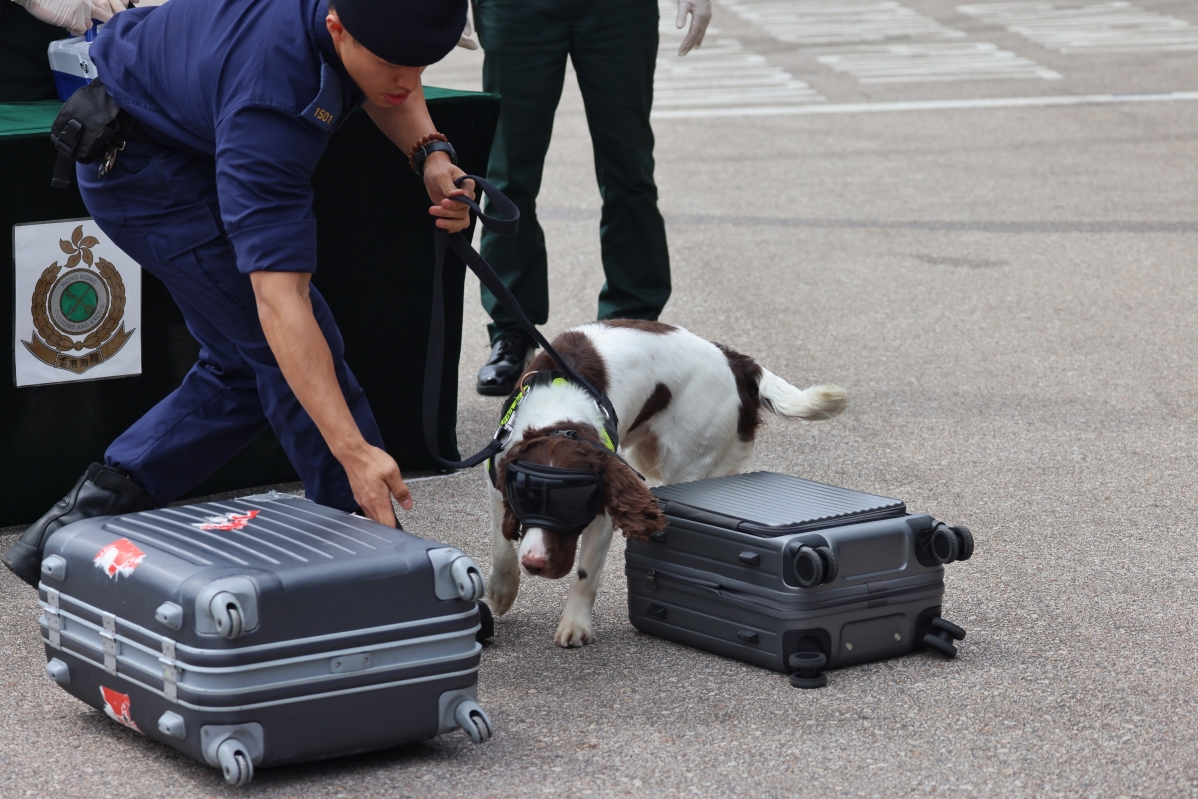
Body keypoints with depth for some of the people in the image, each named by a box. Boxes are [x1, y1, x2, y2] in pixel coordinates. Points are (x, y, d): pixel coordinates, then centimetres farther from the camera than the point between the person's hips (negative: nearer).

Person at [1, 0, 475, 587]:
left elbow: (387, 88, 4)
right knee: (281, 349, -12)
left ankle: (82, 520, 10)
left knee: (245, 367, 8)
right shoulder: (268, 99, -43)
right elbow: (278, 297, -46)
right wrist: (353, 451, -51)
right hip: (141, 160, -9)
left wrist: (429, 154, -18)